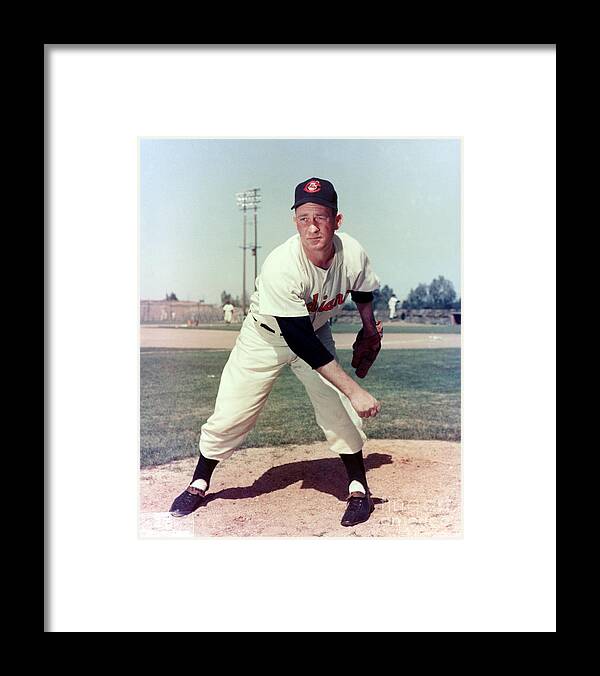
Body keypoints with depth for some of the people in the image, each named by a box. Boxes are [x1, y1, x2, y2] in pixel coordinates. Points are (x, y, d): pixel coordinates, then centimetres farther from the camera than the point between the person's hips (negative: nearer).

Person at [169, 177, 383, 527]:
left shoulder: (353, 254, -23)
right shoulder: (281, 267, -38)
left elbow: (363, 291, 3)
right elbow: (301, 343, -38)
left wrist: (370, 330, 12)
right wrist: (355, 390, -39)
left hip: (316, 332, 3)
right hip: (265, 337, -3)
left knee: (339, 409, -12)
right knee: (229, 416, -1)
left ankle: (359, 487, 11)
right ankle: (199, 484, 25)